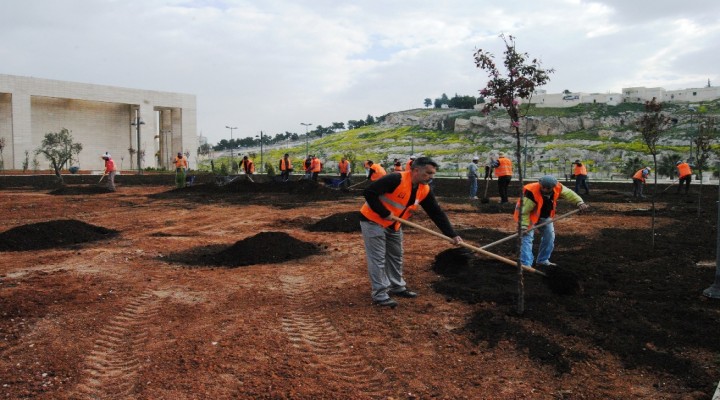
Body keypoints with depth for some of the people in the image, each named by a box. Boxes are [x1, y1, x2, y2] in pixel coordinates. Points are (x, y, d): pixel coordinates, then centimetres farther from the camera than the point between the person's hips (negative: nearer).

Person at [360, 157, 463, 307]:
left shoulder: (424, 190, -5)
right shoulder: (396, 179, -30)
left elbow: (437, 213, -2)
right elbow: (369, 192, -32)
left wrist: (452, 235, -7)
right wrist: (385, 213, -28)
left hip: (393, 225, 8)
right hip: (373, 220, -8)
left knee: (396, 256, 16)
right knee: (378, 258, -5)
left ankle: (397, 287, 31)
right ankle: (379, 294, 3)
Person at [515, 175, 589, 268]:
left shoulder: (557, 188, -19)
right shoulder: (532, 192, -37)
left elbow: (569, 193, -5)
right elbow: (524, 211, -31)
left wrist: (580, 202, -20)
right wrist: (524, 225, -33)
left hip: (545, 215, 7)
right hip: (529, 215, -7)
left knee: (549, 236, 9)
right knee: (527, 237, -19)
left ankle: (542, 260, 24)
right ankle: (526, 264, -21)